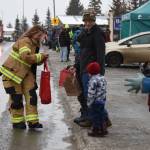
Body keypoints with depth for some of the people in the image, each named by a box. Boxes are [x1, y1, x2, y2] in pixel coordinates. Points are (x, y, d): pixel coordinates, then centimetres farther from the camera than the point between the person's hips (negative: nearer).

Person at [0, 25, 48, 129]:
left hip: (25, 73, 8)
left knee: (31, 95, -1)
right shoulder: (25, 41, -18)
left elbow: (33, 61, 13)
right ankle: (17, 121, 15)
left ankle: (32, 121, 3)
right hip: (12, 73, -8)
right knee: (16, 98, 0)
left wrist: (41, 60, -7)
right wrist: (40, 56, -24)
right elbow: (26, 57, -33)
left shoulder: (34, 44, 10)